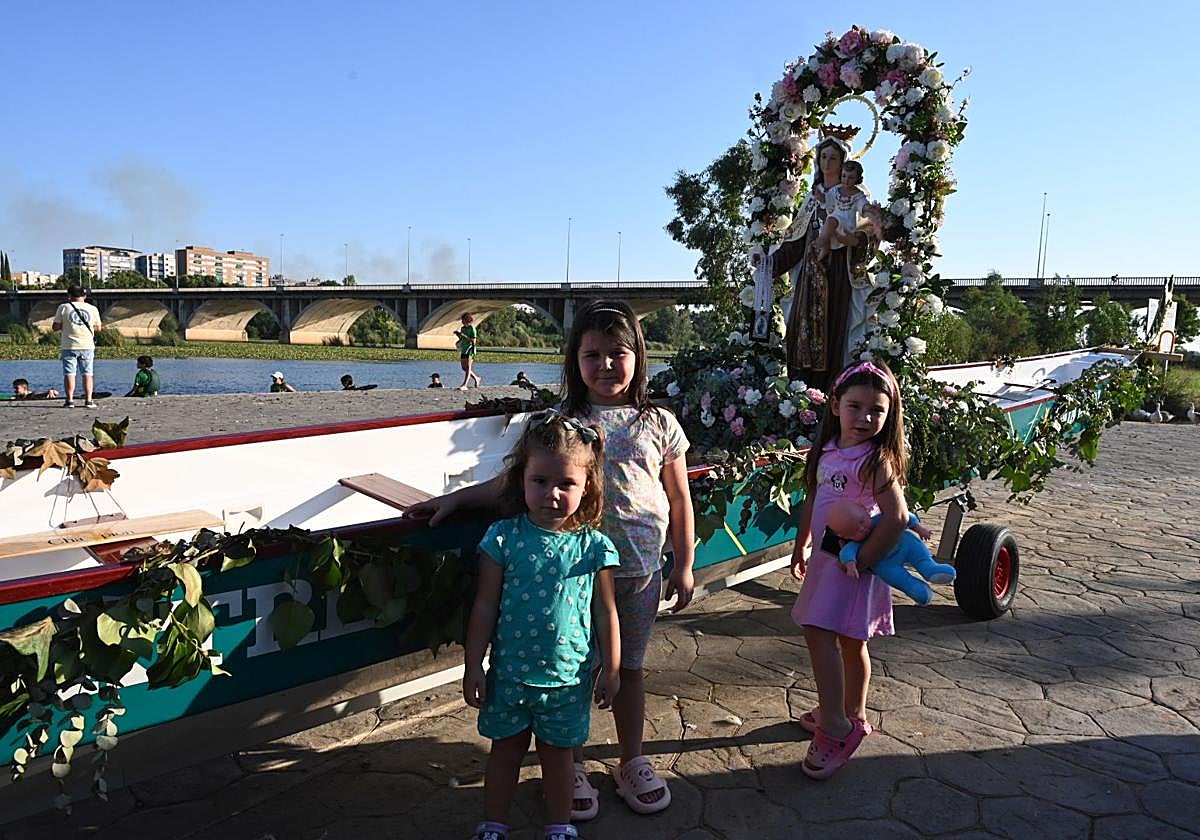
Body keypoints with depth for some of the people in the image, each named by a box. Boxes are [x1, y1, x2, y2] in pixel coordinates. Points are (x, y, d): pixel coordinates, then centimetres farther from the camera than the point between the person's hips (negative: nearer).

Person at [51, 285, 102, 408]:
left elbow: (55, 327, -1)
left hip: (69, 347, -1)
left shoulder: (64, 308, -1)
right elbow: (98, 328, 12)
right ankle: (89, 400, 1)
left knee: (69, 373, 2)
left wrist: (64, 326, 18)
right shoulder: (93, 309, 4)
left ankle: (69, 400, -2)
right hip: (87, 346, 1)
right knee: (87, 373, 5)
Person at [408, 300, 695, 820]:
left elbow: (679, 500, 5)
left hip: (640, 570, 1)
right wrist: (455, 498, -9)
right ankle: (570, 767, 33)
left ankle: (632, 762, 38)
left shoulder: (658, 424, 0)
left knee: (629, 667, 17)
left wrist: (684, 566, 6)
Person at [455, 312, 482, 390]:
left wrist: (464, 336, -19)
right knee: (464, 368, 10)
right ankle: (477, 379, 28)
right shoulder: (463, 328, 14)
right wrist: (458, 335, 4)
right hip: (463, 349, 8)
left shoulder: (472, 328, -8)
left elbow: (474, 340, -14)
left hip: (470, 349, -8)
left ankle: (464, 385, -15)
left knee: (468, 368, -10)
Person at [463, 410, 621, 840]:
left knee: (557, 754, 18)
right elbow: (485, 605, -5)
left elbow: (605, 612, -2)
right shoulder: (503, 538, -11)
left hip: (568, 678, 0)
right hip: (509, 673, 1)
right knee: (505, 750, 19)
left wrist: (610, 669, 2)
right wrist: (473, 665, -2)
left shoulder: (593, 546, -10)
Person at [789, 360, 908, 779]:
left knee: (818, 633, -11)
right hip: (826, 557, 7)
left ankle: (835, 727, -2)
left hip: (852, 563, -7)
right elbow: (812, 500, 15)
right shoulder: (826, 450, 4)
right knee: (849, 641, 19)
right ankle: (852, 715, 34)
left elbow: (896, 518, -25)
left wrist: (862, 560, -19)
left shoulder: (875, 461, -18)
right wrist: (801, 547, 20)